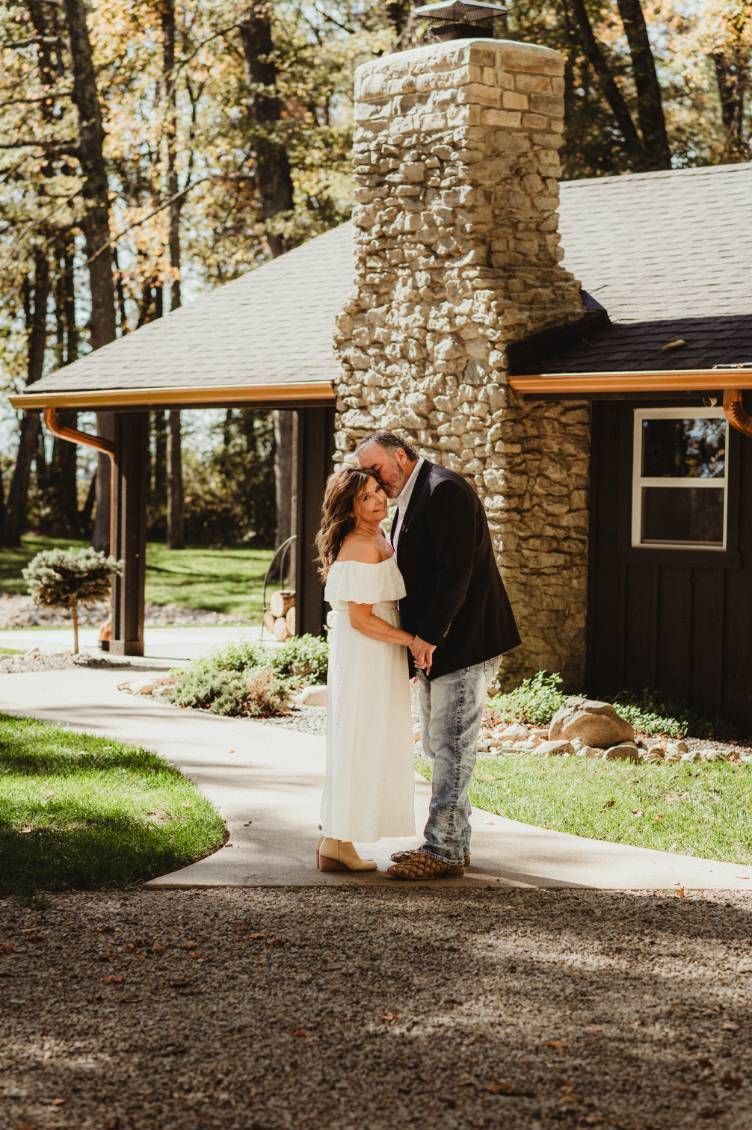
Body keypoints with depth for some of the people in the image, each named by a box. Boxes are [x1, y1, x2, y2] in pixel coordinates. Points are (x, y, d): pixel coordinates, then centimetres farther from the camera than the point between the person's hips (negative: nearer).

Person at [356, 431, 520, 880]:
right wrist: (417, 638, 8)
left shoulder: (445, 490, -15)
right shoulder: (410, 501, 17)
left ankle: (443, 851, -3)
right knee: (439, 747, 15)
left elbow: (455, 570, -22)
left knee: (451, 748, -7)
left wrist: (428, 636, -21)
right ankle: (452, 843, 22)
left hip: (464, 642, -11)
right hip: (434, 646, 11)